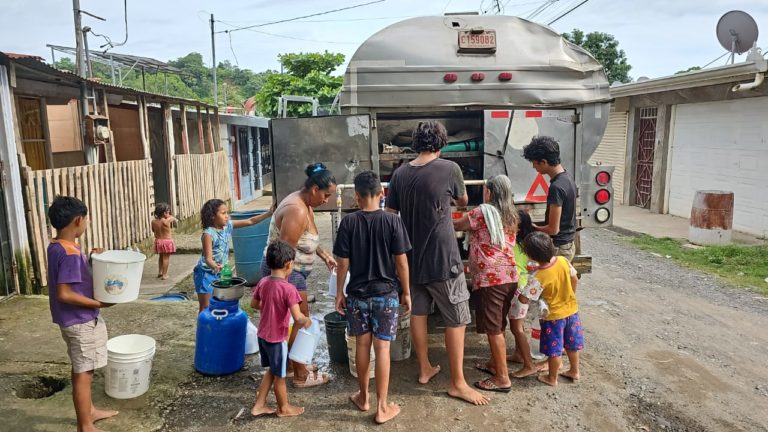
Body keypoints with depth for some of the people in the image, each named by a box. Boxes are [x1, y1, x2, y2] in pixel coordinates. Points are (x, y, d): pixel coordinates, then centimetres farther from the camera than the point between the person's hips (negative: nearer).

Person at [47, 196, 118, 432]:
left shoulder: (56, 247, 5)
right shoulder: (70, 253, -25)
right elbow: (64, 294, -27)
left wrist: (90, 260, 4)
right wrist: (98, 303, -19)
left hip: (79, 319, 10)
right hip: (80, 321, -10)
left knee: (82, 370, 22)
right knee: (83, 373, 2)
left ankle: (89, 411, 37)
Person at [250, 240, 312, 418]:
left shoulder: (263, 282, -3)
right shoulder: (288, 288, -25)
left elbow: (254, 304, 12)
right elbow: (297, 318, -28)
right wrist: (307, 321, -8)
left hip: (263, 335, 7)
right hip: (277, 338, -7)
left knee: (272, 370, 25)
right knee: (280, 376, 13)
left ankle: (258, 405, 32)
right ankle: (284, 408, 32)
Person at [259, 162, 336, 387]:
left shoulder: (305, 205, 7)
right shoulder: (297, 210, -26)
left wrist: (324, 255, 11)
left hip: (292, 271, 10)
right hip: (284, 272, -10)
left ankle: (291, 364, 36)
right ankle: (301, 375, 15)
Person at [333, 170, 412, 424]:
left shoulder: (348, 222, -7)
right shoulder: (392, 221, -9)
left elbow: (343, 263, -4)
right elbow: (401, 262, -7)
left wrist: (339, 292, 7)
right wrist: (406, 292, 4)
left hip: (357, 294, 1)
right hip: (386, 293, -1)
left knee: (362, 345, 14)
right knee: (382, 348, 4)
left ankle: (363, 397, 30)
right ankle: (382, 407, 11)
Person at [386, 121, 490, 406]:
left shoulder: (400, 174, 1)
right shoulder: (450, 169, -10)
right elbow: (463, 202, 9)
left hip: (411, 256, 5)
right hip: (442, 257, -5)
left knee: (418, 311, 18)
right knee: (457, 318, 6)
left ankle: (424, 369, 31)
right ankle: (458, 383, 13)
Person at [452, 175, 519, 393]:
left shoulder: (483, 212, -10)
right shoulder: (511, 215, 10)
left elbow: (456, 225, 0)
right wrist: (473, 224, 24)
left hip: (489, 278, -8)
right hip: (510, 276, 8)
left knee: (493, 328, -1)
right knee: (498, 325, 20)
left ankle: (503, 378, 5)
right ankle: (494, 363, 35)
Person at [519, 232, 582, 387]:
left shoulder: (537, 277, -30)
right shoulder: (563, 261, -14)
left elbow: (524, 299, -27)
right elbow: (574, 280, 2)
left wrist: (518, 294, -5)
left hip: (553, 316, -6)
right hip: (571, 310, 6)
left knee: (554, 349, 11)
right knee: (572, 344, 23)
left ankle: (552, 378, 28)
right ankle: (574, 371, 40)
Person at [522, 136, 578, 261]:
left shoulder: (556, 187, -25)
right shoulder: (567, 177, 4)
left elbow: (553, 229, -23)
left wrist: (532, 228, -6)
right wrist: (537, 225, 12)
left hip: (558, 248, -9)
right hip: (567, 245, 9)